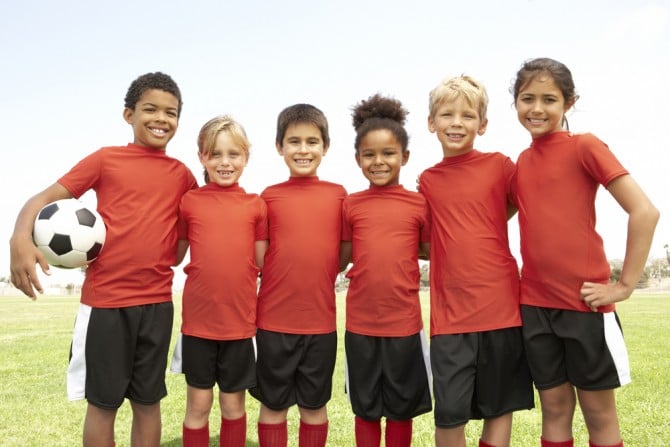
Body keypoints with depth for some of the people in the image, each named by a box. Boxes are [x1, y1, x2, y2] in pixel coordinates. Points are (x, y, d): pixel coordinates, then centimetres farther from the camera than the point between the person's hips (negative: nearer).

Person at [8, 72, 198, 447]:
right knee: (103, 400, 9)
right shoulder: (106, 159, 0)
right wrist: (22, 238, -23)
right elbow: (46, 197, -4)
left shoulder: (181, 174, 7)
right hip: (105, 298, -2)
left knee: (149, 400, 12)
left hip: (157, 301, 3)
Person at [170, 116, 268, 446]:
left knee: (233, 404, 15)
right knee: (198, 404, 13)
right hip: (198, 321, 0)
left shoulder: (256, 205, 1)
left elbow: (264, 261, 3)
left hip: (240, 321, 0)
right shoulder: (189, 201, 0)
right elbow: (174, 256, 6)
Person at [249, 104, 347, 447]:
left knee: (315, 404, 15)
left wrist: (317, 278, -6)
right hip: (274, 320, 0)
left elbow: (344, 254, 6)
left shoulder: (338, 195, 1)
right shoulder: (269, 196, 0)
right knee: (273, 404, 13)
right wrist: (287, 278, -9)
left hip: (321, 321, 1)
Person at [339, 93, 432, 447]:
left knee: (402, 408, 15)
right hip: (360, 323, 1)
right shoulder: (350, 206, 1)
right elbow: (342, 259, 6)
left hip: (405, 322, -1)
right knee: (365, 407, 16)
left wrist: (396, 249, -3)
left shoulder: (419, 204, -3)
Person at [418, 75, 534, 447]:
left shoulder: (499, 165, -1)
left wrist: (477, 234, -1)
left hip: (501, 307, -1)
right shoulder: (427, 181, 6)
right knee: (449, 414, 2)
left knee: (499, 408, 12)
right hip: (450, 313, 1)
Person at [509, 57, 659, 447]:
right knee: (555, 406, 13)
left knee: (599, 409, 9)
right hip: (535, 303, 5)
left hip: (584, 301, -4)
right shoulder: (521, 162, 10)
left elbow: (645, 211, -13)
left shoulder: (585, 147, -6)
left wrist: (625, 285, -12)